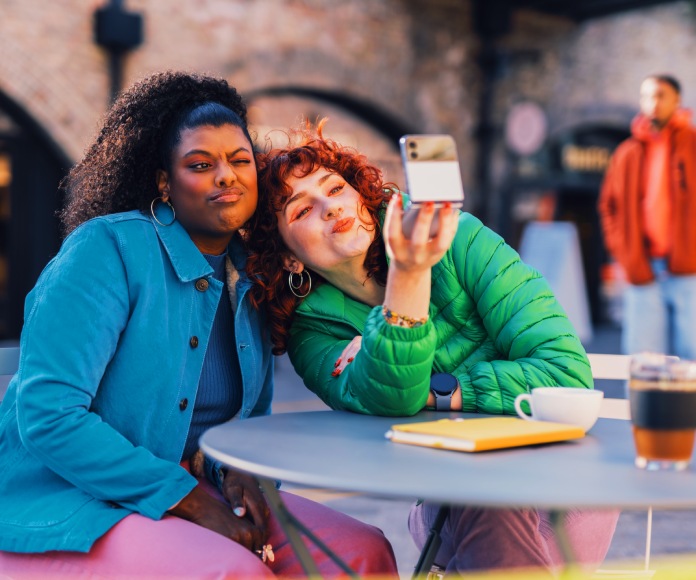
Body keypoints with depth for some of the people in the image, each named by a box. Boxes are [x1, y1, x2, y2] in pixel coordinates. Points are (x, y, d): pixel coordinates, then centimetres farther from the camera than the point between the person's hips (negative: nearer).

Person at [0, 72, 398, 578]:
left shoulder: (249, 280, 8)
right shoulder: (109, 247, -13)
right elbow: (47, 416, -21)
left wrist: (236, 467, -7)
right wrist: (192, 502, -21)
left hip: (186, 493, 6)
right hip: (62, 505, -6)